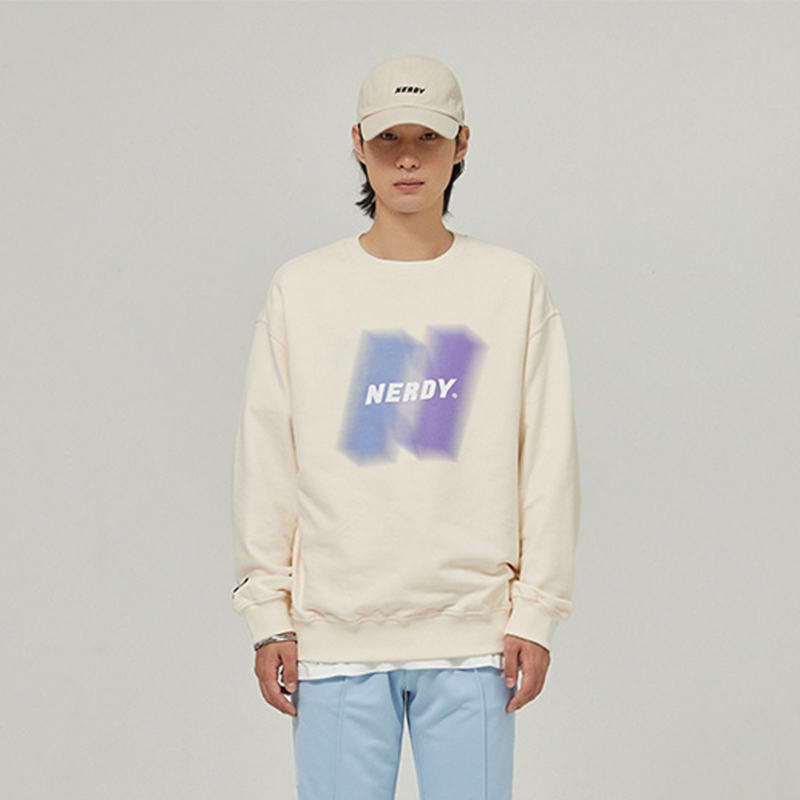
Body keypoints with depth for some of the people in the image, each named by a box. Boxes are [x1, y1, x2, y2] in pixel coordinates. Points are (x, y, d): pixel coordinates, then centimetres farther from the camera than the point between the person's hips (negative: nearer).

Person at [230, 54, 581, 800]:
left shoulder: (515, 285, 4)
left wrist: (536, 613, -1)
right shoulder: (300, 288, 5)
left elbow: (548, 465, 4)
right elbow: (265, 465, 5)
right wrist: (267, 614, 2)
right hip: (334, 633, 0)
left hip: (472, 635, 0)